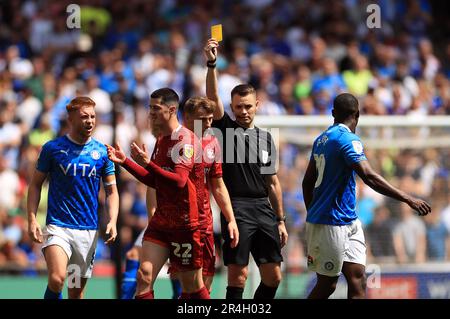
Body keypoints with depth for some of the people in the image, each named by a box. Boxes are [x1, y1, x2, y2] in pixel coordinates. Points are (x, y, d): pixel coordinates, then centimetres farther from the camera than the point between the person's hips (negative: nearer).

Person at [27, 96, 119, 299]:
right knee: (57, 279, -25)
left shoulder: (102, 152, 5)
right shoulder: (52, 148, -1)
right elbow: (35, 185, 6)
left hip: (89, 229, 3)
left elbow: (111, 191, 11)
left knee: (77, 289, 9)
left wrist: (112, 221, -5)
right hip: (57, 226, -3)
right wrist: (32, 220, -6)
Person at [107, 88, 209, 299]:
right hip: (161, 222, 8)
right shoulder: (161, 140, 13)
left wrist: (147, 164, -31)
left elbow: (179, 180, -25)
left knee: (192, 285, 4)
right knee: (144, 275, -7)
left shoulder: (185, 139, -14)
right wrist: (125, 162, 14)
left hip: (185, 224, -8)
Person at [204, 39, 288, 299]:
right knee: (238, 275, -10)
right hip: (237, 209, -5)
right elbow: (213, 97, -14)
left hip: (264, 209, 5)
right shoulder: (226, 128, 4)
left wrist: (281, 221, 16)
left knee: (273, 276, 3)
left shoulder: (266, 138, 17)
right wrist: (212, 64, -28)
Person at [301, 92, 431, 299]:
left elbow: (307, 183, 19)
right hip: (332, 225, -9)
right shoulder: (348, 139, -15)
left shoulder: (322, 139, 13)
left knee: (358, 279, 1)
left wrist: (313, 215, 28)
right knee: (327, 284, -2)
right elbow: (369, 177, -26)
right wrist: (408, 199, -27)